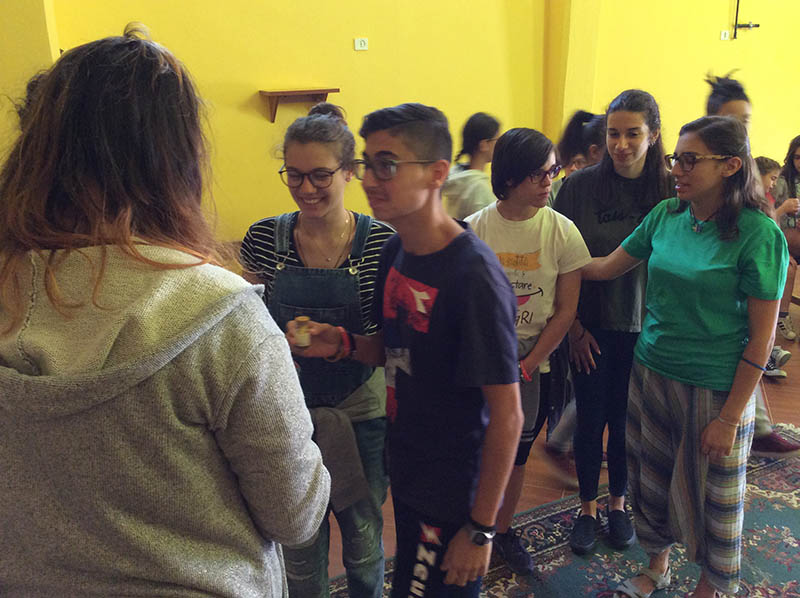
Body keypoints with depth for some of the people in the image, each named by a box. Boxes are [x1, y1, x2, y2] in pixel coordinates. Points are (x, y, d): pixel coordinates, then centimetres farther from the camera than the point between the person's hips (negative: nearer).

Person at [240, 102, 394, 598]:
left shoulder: (381, 241, -10)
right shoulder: (265, 238, -5)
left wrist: (334, 341, -17)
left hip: (361, 413, -1)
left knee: (365, 543, 19)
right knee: (300, 551, 16)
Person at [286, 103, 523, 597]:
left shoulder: (474, 275, -27)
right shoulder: (395, 251, -2)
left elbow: (507, 414, -22)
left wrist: (481, 528, -17)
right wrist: (342, 345, -8)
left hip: (453, 497, -8)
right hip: (406, 474, 8)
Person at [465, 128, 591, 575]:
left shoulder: (561, 231, -7)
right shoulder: (474, 229, -7)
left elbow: (566, 311, -5)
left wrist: (525, 368, -8)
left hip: (535, 361, 1)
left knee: (516, 453, 14)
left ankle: (504, 530, 36)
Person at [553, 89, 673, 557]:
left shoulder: (669, 192, -5)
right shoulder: (580, 186, -7)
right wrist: (574, 327, -6)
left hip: (644, 329, 1)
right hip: (592, 328, 0)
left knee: (627, 419, 13)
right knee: (592, 418, 9)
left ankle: (619, 503, 35)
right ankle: (587, 507, 30)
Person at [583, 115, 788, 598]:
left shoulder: (759, 234, -15)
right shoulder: (666, 215, 0)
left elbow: (762, 337, -14)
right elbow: (608, 266, 10)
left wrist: (730, 418, -14)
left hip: (716, 387, -5)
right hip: (652, 371, 5)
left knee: (710, 492, 13)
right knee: (652, 479, 18)